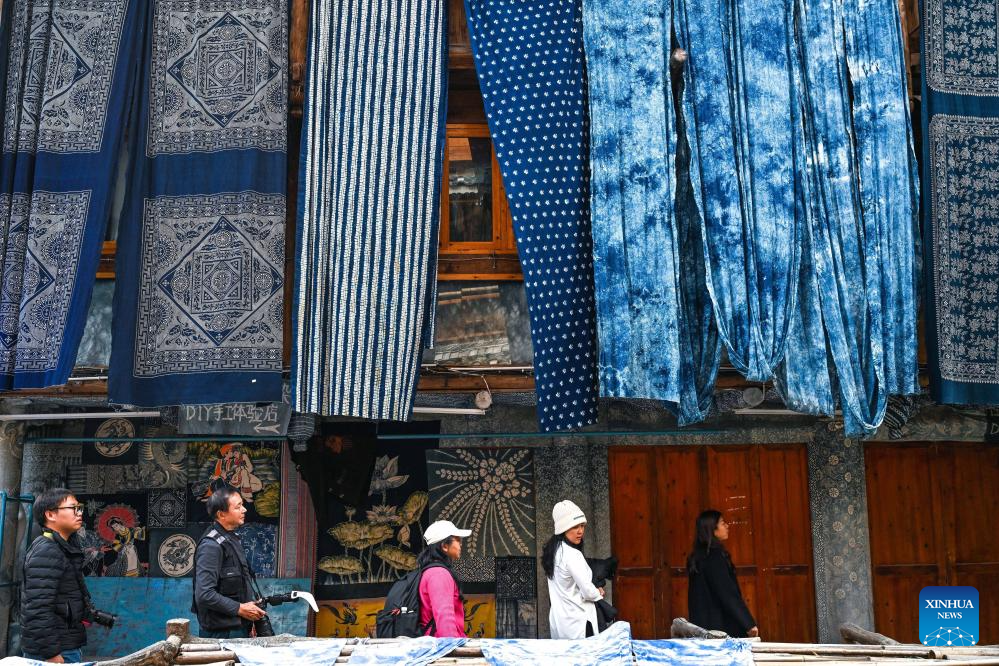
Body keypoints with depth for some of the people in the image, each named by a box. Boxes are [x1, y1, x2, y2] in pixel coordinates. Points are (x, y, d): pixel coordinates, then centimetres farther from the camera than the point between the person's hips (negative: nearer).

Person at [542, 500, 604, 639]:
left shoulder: (553, 550, 7)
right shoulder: (571, 555, -20)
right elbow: (588, 592, -18)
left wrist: (594, 591, 7)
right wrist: (598, 593, 3)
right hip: (577, 623, -9)